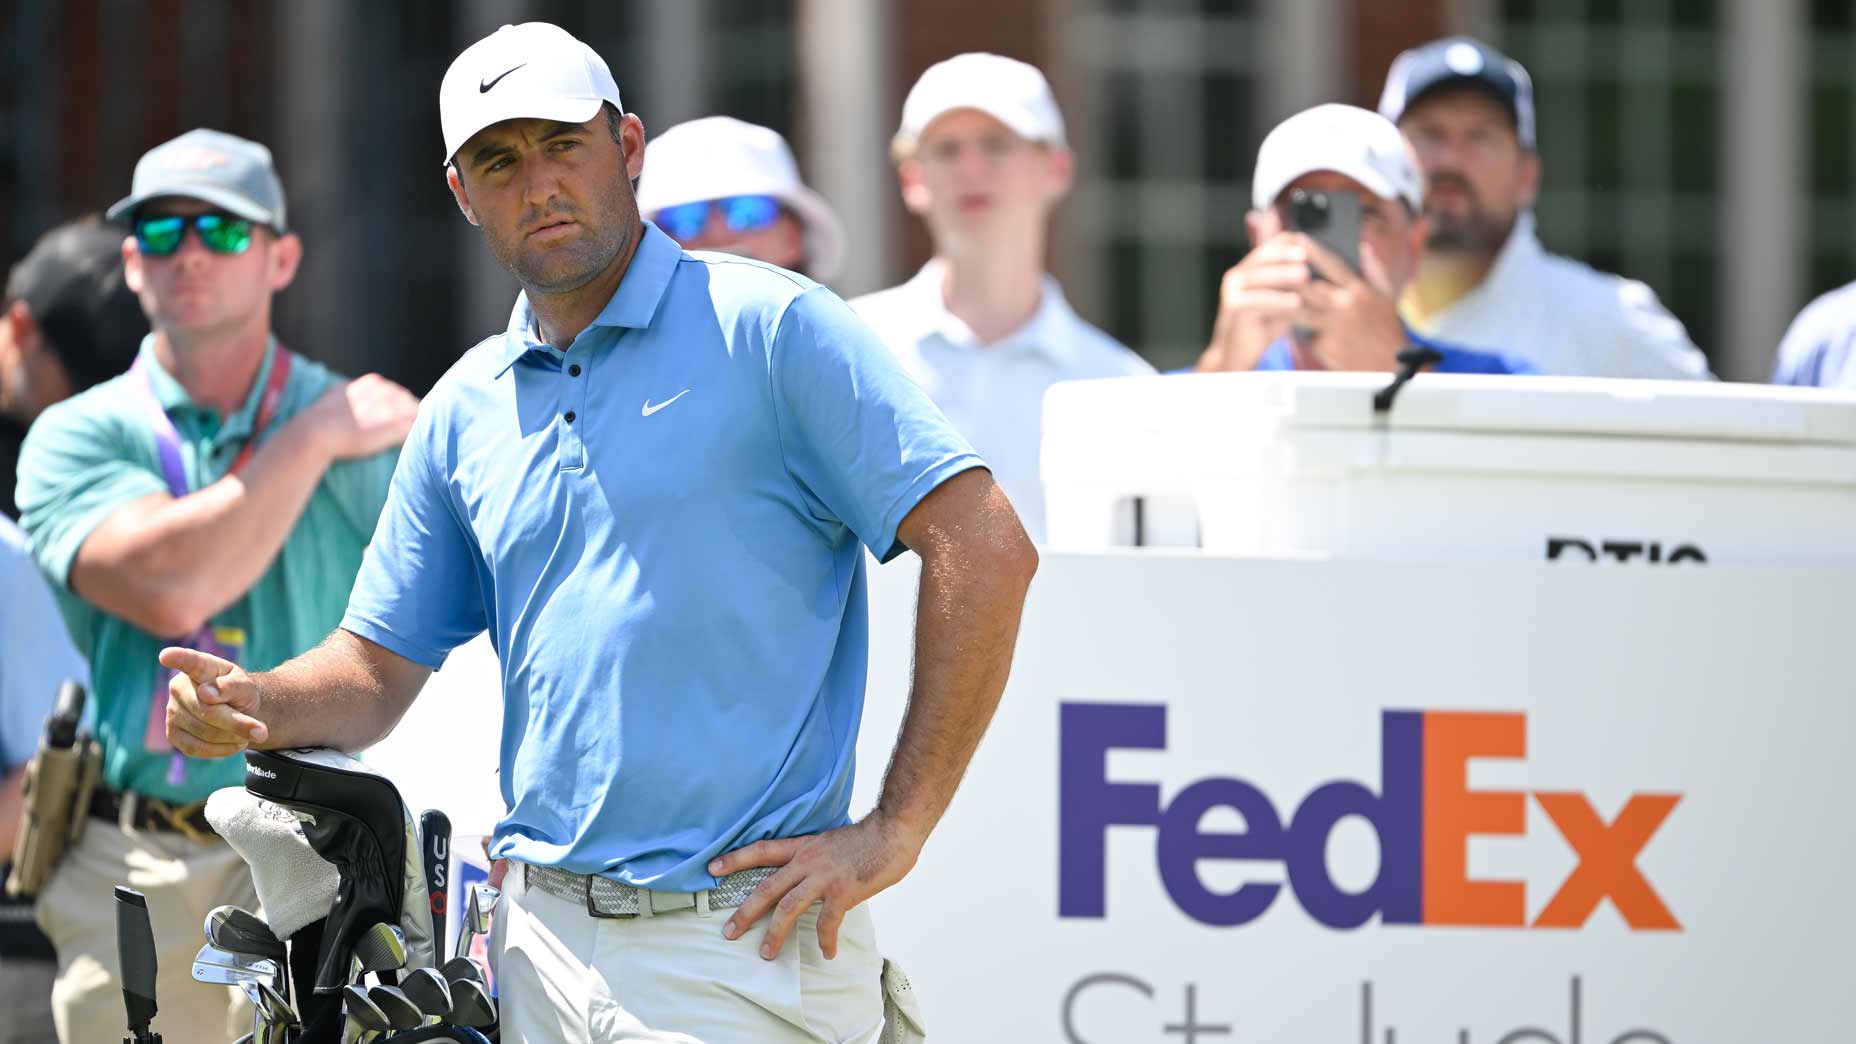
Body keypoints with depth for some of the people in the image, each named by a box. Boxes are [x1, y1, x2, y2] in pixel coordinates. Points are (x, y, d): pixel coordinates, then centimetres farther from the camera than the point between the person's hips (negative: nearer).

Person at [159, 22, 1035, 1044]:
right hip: (542, 947, 6)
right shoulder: (462, 411, 14)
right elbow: (379, 667, 19)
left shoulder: (770, 329, -4)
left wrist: (894, 831, -13)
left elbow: (984, 548, -10)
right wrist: (255, 707, -4)